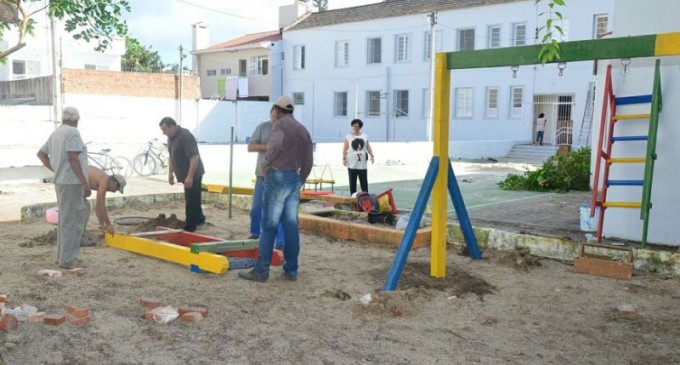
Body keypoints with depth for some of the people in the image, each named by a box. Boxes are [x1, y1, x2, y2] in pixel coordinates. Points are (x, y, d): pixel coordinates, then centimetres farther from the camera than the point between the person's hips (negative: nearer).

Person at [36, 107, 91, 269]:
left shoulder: (56, 133, 15)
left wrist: (56, 170, 19)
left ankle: (63, 255, 22)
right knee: (71, 220, -5)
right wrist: (85, 183, -20)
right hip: (72, 182, -9)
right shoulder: (72, 132, -13)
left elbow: (41, 154, 22)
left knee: (66, 219, 17)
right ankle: (67, 259, 0)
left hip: (61, 181, 9)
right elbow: (73, 158, -20)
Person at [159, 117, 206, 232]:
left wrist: (190, 176, -29)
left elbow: (195, 157, -28)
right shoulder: (171, 137, 8)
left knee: (191, 201, -3)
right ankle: (199, 219, 37)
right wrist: (170, 173, 17)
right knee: (193, 199, 20)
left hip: (193, 175, -9)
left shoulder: (185, 136, -22)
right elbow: (171, 157, 20)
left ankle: (189, 228, 3)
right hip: (185, 175, 9)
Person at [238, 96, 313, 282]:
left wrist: (267, 162, -11)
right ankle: (291, 270, 10)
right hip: (295, 178, 7)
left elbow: (276, 144, -25)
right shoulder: (303, 130, 17)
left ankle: (261, 270, -1)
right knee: (291, 226, 8)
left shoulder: (280, 123, -3)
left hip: (278, 176, -7)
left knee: (269, 225, -4)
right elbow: (308, 162, 15)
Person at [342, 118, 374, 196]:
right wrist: (344, 158, -6)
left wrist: (371, 155, 2)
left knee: (364, 182, 2)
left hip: (363, 164, 2)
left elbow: (368, 147, 13)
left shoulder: (365, 136, 10)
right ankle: (353, 196, 7)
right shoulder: (348, 136, 3)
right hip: (352, 164, -2)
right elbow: (345, 148, 1)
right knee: (352, 182, 3)